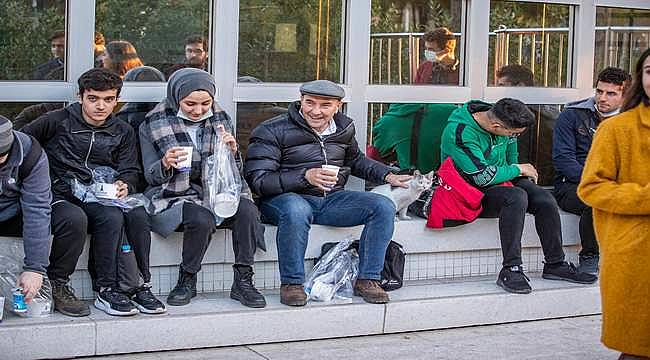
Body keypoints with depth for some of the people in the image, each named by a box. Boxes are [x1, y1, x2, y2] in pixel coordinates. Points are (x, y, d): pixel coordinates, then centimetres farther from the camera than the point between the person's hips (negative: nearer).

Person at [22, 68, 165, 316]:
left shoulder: (123, 132, 16)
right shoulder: (58, 122, 4)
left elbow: (130, 170, 12)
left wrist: (124, 185, -13)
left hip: (99, 197, 3)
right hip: (60, 197, -3)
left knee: (137, 214, -27)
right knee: (76, 219, -37)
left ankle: (140, 286, -23)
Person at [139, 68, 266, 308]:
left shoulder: (220, 120, 11)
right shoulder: (154, 125, 2)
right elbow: (150, 176, 2)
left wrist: (232, 153, -9)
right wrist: (166, 164, -21)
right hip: (175, 196, -3)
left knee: (247, 210, -28)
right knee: (201, 219, -35)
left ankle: (243, 282, -18)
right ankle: (187, 281, -13)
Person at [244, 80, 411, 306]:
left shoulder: (344, 128, 12)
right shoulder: (272, 132, -8)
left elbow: (356, 161, 32)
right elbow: (257, 180, -16)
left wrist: (388, 176, 17)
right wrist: (305, 177, -28)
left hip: (331, 199, 5)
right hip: (286, 197, -5)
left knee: (384, 207, -12)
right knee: (296, 210, -42)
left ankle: (367, 279, -8)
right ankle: (292, 283, -25)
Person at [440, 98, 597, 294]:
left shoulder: (504, 123, -3)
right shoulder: (460, 132, -27)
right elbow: (484, 176, -27)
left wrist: (514, 170, 9)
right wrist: (518, 169, -15)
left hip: (502, 181, 8)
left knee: (545, 199, -14)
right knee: (516, 197, -34)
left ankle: (555, 264, -1)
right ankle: (511, 271, -31)